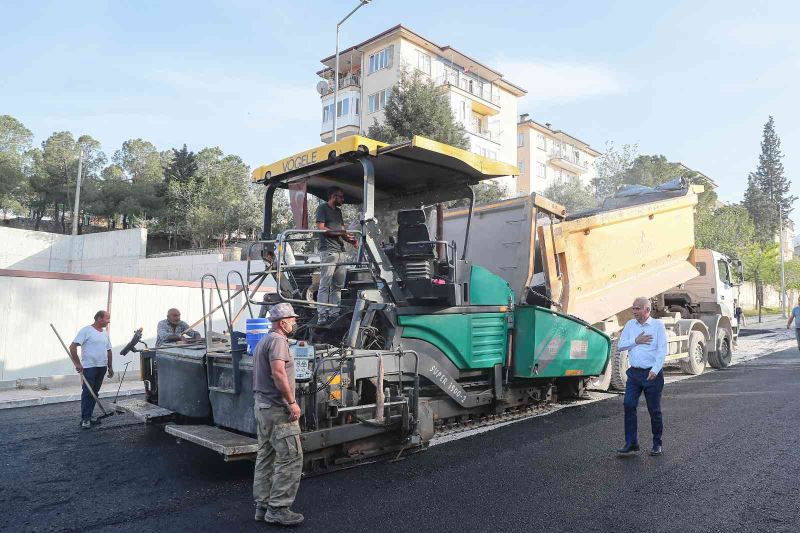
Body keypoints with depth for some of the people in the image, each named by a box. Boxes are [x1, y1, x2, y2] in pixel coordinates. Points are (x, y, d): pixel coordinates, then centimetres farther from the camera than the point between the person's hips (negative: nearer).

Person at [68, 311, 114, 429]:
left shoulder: (105, 333, 15)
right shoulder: (86, 330, -7)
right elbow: (73, 347, -12)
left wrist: (110, 367, 17)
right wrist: (77, 363, -16)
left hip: (102, 367, 7)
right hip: (89, 367, -7)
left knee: (94, 393, 10)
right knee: (87, 393, -5)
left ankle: (88, 416, 18)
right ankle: (85, 419, 0)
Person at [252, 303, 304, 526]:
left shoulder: (262, 342, 18)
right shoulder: (278, 340, -14)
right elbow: (278, 373, -26)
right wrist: (292, 402, -22)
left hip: (261, 405, 11)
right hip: (277, 408, -11)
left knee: (265, 456, 15)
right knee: (291, 457, -5)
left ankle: (262, 505, 23)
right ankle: (278, 509, -1)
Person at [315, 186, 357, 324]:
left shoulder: (338, 211, 26)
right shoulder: (323, 208, 3)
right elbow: (321, 228, -7)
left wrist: (350, 238, 2)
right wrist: (339, 232, -12)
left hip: (340, 251, 8)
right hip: (328, 251, -8)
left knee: (338, 286, 4)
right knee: (325, 285, -9)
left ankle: (334, 314, 8)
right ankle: (322, 316, -10)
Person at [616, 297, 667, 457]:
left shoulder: (658, 325, -2)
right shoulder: (630, 325, 11)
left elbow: (662, 350, -10)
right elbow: (620, 345, 9)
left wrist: (655, 370, -21)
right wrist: (636, 341, -7)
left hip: (652, 373, -4)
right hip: (634, 372, 4)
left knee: (654, 410, 4)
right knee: (629, 405, -6)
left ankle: (657, 444, 20)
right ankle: (631, 443, 0)